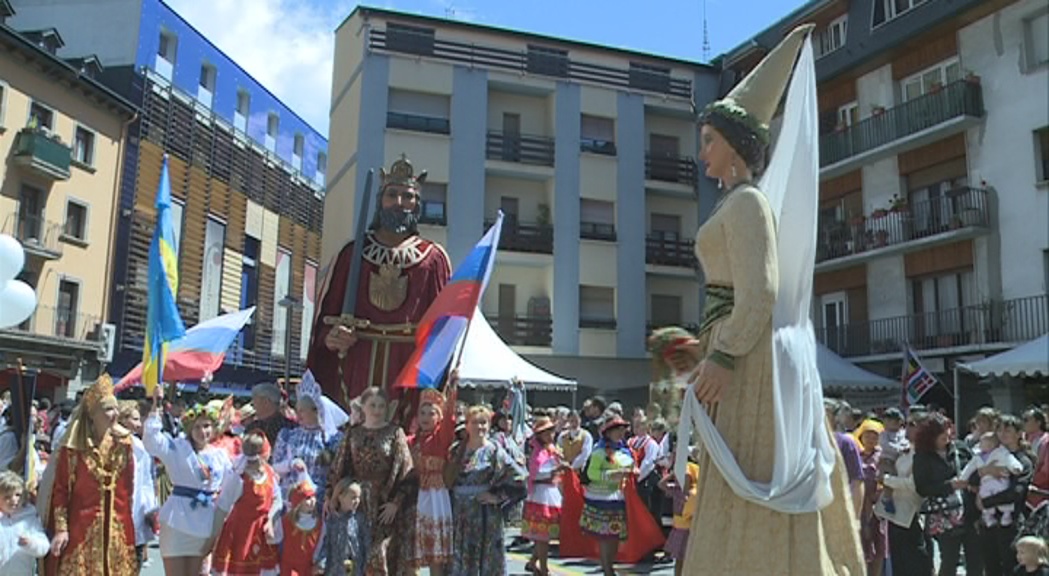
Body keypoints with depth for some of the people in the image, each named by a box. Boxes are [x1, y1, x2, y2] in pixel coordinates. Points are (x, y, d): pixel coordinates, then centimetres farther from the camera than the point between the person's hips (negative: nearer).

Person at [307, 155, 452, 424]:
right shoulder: (353, 254, 12)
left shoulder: (433, 258, 8)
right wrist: (331, 337, -9)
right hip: (355, 371, 1)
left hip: (408, 374, -1)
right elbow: (326, 313, 12)